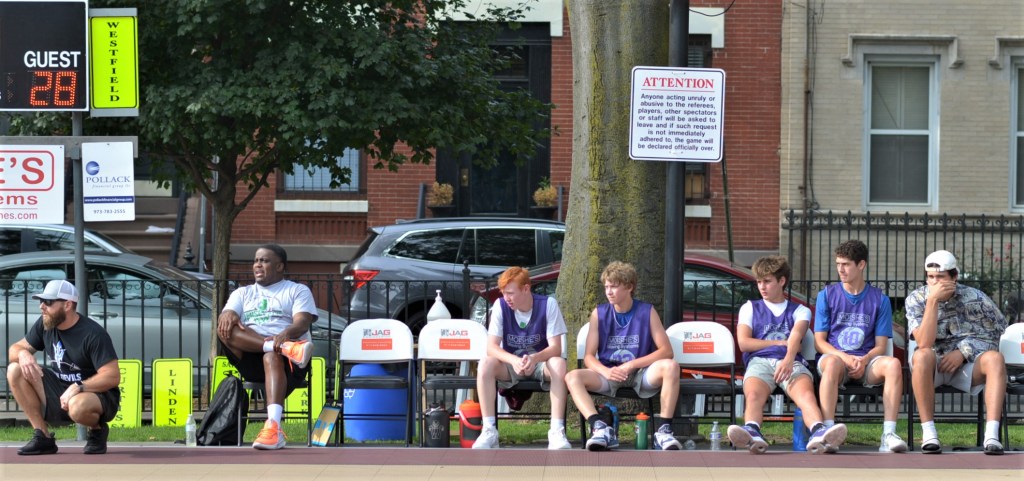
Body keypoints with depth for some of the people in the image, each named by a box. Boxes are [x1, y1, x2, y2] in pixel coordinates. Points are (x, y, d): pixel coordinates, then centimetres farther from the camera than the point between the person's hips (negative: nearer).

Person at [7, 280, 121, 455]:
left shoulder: (93, 334, -19)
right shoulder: (45, 324, 2)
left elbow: (112, 376, -24)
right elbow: (15, 349, 7)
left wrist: (78, 387, -36)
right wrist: (23, 354, -18)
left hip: (97, 395, -7)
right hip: (57, 394, 7)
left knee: (78, 406, -43)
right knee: (15, 371, -12)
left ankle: (97, 430, -3)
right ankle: (43, 438, -10)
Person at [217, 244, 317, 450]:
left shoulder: (298, 291, 17)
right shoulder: (243, 293, 28)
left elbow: (302, 323, -2)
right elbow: (227, 314, 8)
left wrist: (285, 334, -26)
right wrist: (227, 316, -20)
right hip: (249, 359, 3)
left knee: (272, 357, -40)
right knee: (225, 329, -25)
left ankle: (274, 428, -58)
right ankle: (289, 349, -42)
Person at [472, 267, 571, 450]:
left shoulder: (548, 304, -13)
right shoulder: (501, 306, -9)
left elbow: (556, 348, -17)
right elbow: (492, 347, -16)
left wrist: (534, 359, -40)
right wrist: (514, 361, -37)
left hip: (540, 362, -1)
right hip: (511, 363, 1)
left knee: (559, 364, -36)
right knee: (485, 364, -31)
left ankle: (557, 431, -36)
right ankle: (489, 431, -30)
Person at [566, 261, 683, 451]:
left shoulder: (647, 312, 1)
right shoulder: (599, 314, 4)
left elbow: (666, 350, -6)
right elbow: (589, 357, 1)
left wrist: (631, 365, -16)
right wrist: (606, 371, -22)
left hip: (640, 374, -1)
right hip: (608, 375, 1)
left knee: (670, 367, -32)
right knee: (572, 377, -27)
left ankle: (663, 429, -31)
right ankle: (600, 428, -39)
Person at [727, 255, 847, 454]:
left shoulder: (800, 311, 23)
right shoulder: (750, 308, 27)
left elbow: (796, 335, -1)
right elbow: (744, 343, 11)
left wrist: (789, 359, -24)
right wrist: (781, 343, 6)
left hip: (791, 362, 0)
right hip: (759, 361, 0)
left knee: (806, 394, -36)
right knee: (754, 395, -37)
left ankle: (819, 433, -66)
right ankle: (752, 434, -69)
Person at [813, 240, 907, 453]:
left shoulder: (879, 299, 9)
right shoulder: (827, 295, 8)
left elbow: (880, 346, 5)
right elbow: (819, 341, 3)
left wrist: (863, 361, -17)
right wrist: (845, 357, -16)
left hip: (866, 361, 1)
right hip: (834, 355, -1)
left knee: (893, 364, -32)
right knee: (833, 363, -39)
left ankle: (889, 435, -37)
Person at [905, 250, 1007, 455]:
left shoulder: (975, 298, -4)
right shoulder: (916, 299, -5)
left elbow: (999, 333, 2)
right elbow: (924, 343, -19)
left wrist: (963, 352, -11)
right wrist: (932, 300, -25)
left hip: (968, 364, 1)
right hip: (934, 367, -1)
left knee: (995, 358, -31)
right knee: (922, 356, -35)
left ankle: (991, 436, -39)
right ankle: (928, 433, -32)